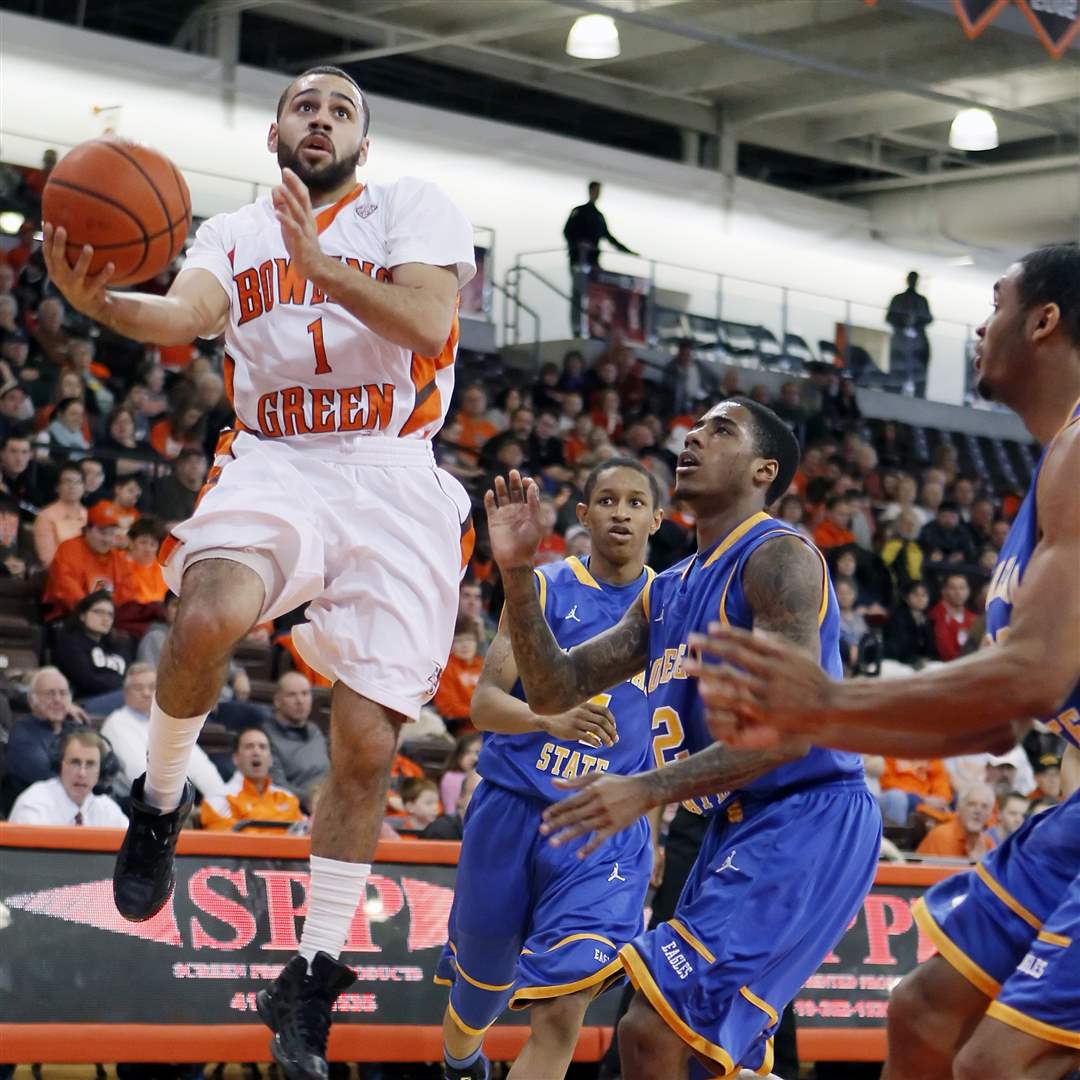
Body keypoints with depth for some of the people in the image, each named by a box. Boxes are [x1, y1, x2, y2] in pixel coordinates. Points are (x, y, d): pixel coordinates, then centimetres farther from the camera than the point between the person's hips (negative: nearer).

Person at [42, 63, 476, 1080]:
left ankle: (311, 978, 8)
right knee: (208, 617, -34)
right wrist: (99, 300, -28)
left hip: (394, 483, 0)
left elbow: (426, 321, -10)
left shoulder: (411, 207, 8)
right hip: (273, 466, 0)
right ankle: (158, 801, -6)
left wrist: (322, 264, -21)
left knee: (367, 743, -5)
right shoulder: (234, 234, 15)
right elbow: (186, 315, -7)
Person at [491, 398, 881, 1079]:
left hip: (807, 823, -10)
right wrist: (516, 572, 2)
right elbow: (557, 691, 16)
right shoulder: (668, 593, 16)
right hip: (742, 826, 10)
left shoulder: (779, 557, -12)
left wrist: (649, 790, -28)